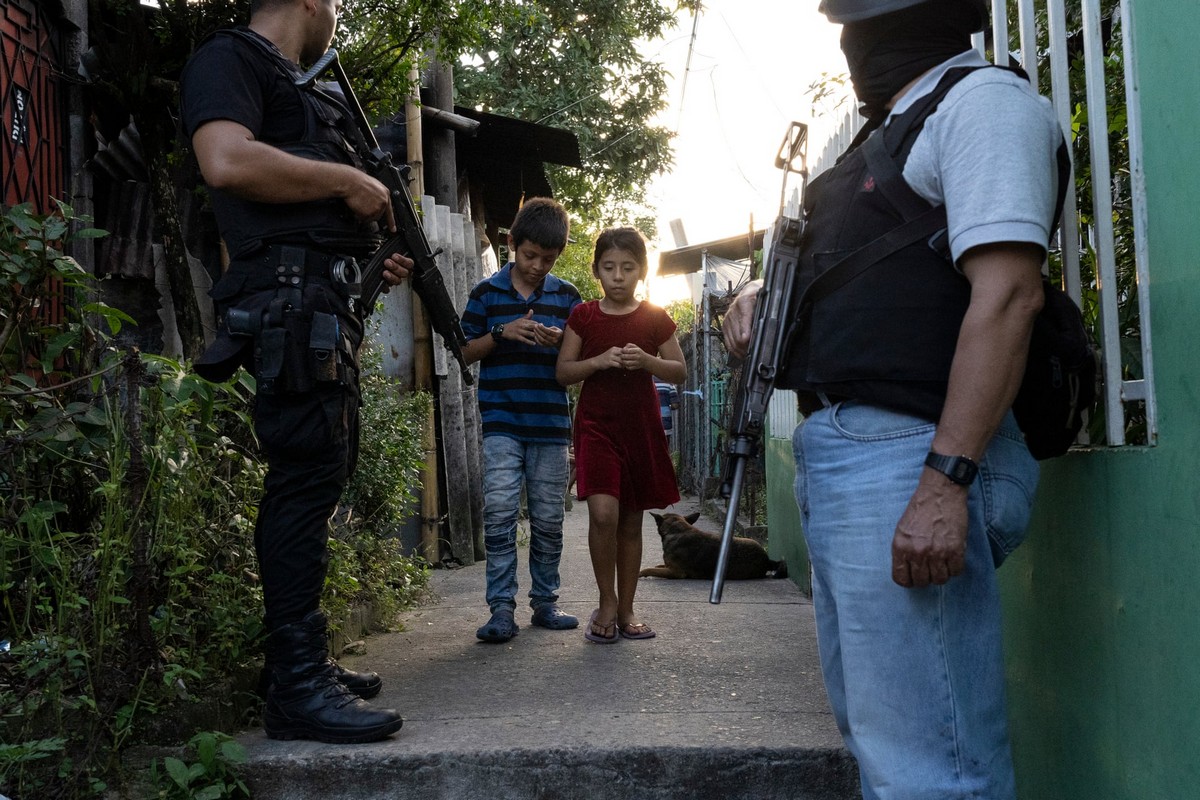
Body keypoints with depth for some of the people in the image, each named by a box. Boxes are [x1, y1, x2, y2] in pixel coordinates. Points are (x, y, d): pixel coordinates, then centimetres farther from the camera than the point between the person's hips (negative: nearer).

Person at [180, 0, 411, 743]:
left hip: (325, 306, 10)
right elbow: (227, 163, -21)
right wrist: (347, 180, -12)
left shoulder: (290, 89, 28)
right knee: (307, 481, -13)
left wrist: (369, 260, 18)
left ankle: (307, 660, 19)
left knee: (317, 480, 11)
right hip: (290, 299, -10)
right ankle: (297, 687, -10)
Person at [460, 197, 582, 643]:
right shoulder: (486, 293, 6)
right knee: (500, 512, -11)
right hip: (502, 422, -2)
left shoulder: (566, 296, 10)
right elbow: (466, 351, 6)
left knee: (548, 518, 6)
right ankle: (502, 609, -7)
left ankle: (545, 602, 18)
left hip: (551, 423, 2)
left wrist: (560, 341, -8)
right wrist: (502, 332, -10)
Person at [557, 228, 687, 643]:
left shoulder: (654, 318, 3)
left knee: (631, 520, 8)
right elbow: (563, 371, 3)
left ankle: (625, 610, 20)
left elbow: (680, 371, 7)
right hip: (596, 424, -1)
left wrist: (647, 361, -13)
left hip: (641, 427, 2)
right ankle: (607, 603, 1)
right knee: (603, 512, -18)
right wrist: (598, 361, -15)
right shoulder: (584, 316, 2)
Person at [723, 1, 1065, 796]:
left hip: (906, 457, -10)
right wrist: (764, 298, 12)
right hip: (838, 456, 10)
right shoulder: (894, 128, 24)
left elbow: (1007, 294, -18)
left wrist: (946, 482, -26)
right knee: (876, 730, 17)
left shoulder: (985, 100, -6)